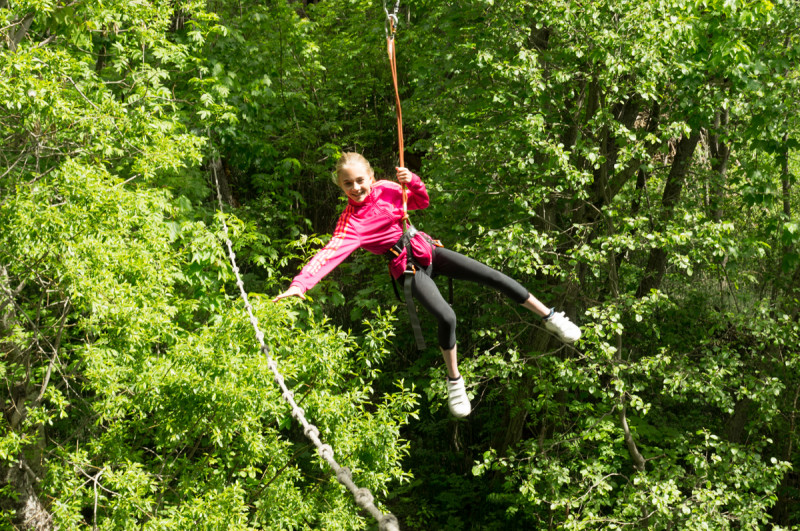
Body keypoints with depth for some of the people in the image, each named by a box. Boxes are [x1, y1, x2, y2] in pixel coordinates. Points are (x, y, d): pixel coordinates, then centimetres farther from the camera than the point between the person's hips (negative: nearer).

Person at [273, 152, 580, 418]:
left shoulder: (385, 190, -5)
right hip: (407, 268, -4)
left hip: (425, 249, 4)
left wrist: (412, 182, -15)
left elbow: (421, 202, 7)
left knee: (492, 276, -2)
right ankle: (454, 381, 0)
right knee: (446, 317, -24)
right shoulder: (350, 220, -18)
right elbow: (331, 252, -32)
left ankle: (549, 316, 14)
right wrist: (300, 284, -48)